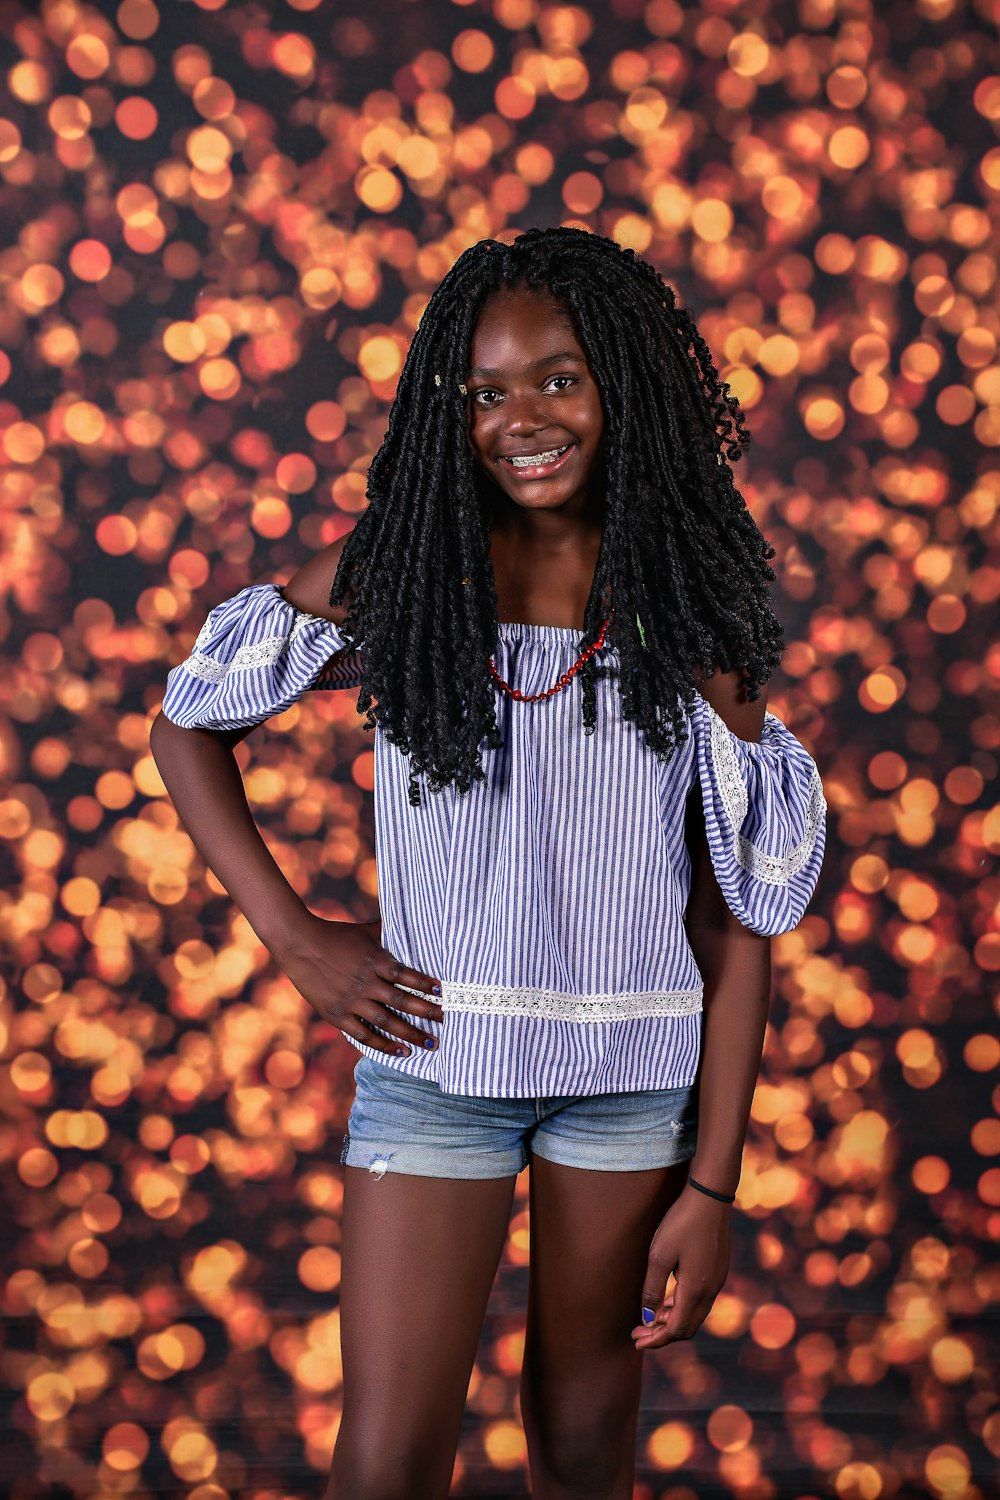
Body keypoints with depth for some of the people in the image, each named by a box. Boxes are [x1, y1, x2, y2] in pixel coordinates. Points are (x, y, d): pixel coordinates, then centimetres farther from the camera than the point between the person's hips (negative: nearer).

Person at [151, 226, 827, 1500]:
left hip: (638, 1071, 1)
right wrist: (294, 937, -5)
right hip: (436, 1053, -1)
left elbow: (737, 916, -2)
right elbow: (186, 725, 6)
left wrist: (712, 1183, -6)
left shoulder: (693, 605, -2)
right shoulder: (391, 572, -4)